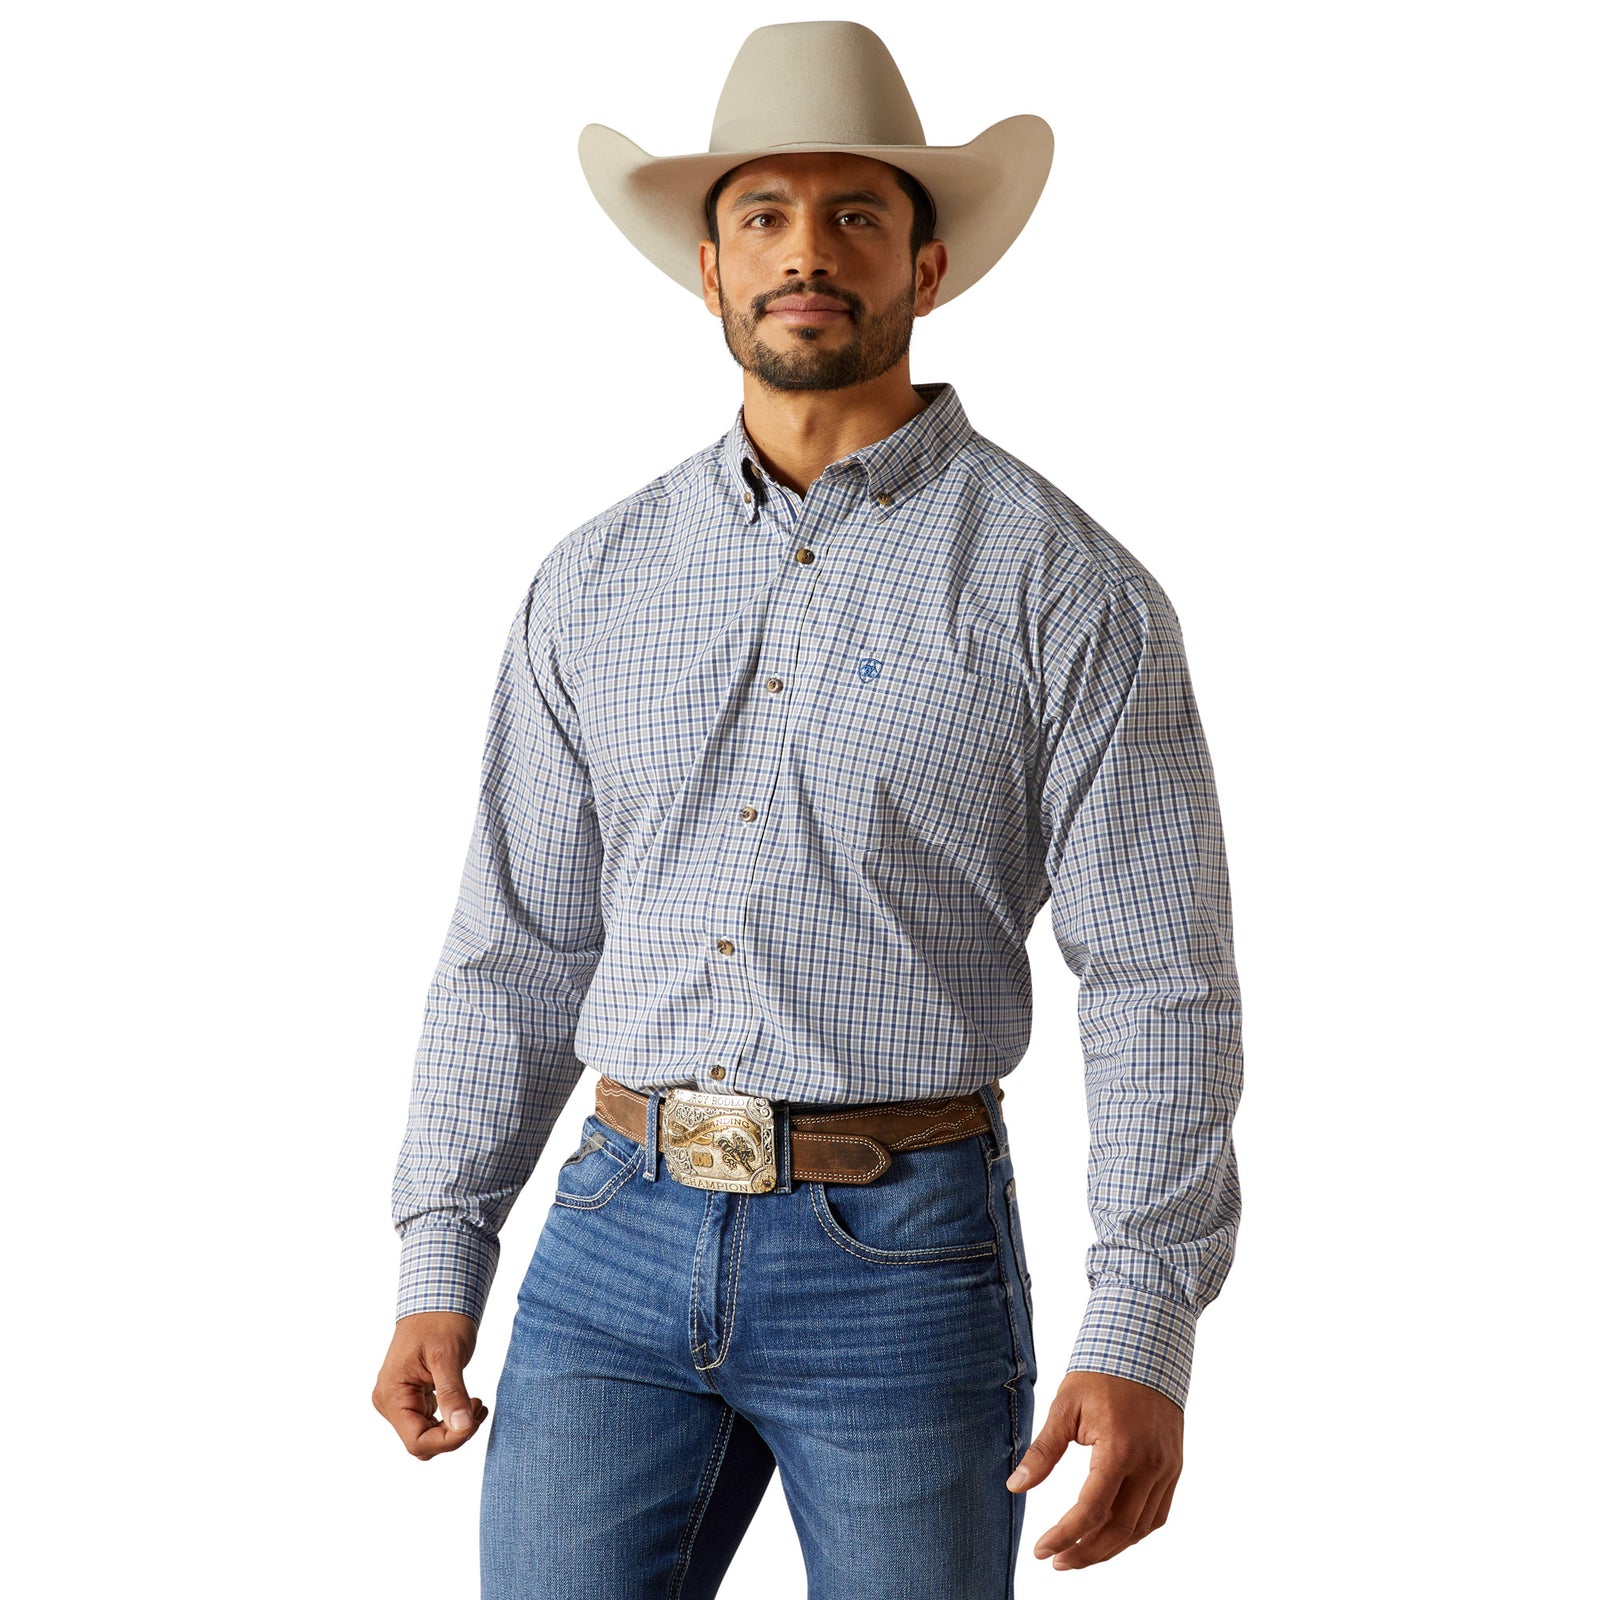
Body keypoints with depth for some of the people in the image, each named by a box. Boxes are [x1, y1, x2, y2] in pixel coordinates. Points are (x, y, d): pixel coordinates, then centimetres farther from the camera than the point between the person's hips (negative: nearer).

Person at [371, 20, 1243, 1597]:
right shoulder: (594, 583, 8)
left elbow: (1159, 981, -7)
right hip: (620, 1244, 3)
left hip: (904, 1262, -3)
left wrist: (1142, 1340, -15)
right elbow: (515, 948, 12)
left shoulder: (1064, 586, -4)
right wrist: (438, 1273, 7)